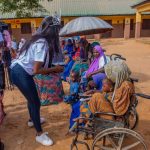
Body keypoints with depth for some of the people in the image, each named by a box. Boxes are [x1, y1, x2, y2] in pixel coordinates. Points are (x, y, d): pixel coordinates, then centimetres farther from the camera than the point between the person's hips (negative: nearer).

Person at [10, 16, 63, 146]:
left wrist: (51, 70, 0)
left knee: (32, 97, 26)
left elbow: (39, 64, 7)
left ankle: (33, 120, 49)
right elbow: (36, 70, -25)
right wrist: (55, 69, -15)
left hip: (21, 71, 10)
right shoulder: (42, 43, -23)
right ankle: (40, 134, 13)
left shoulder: (40, 40, 6)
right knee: (35, 102, -1)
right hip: (20, 73, -10)